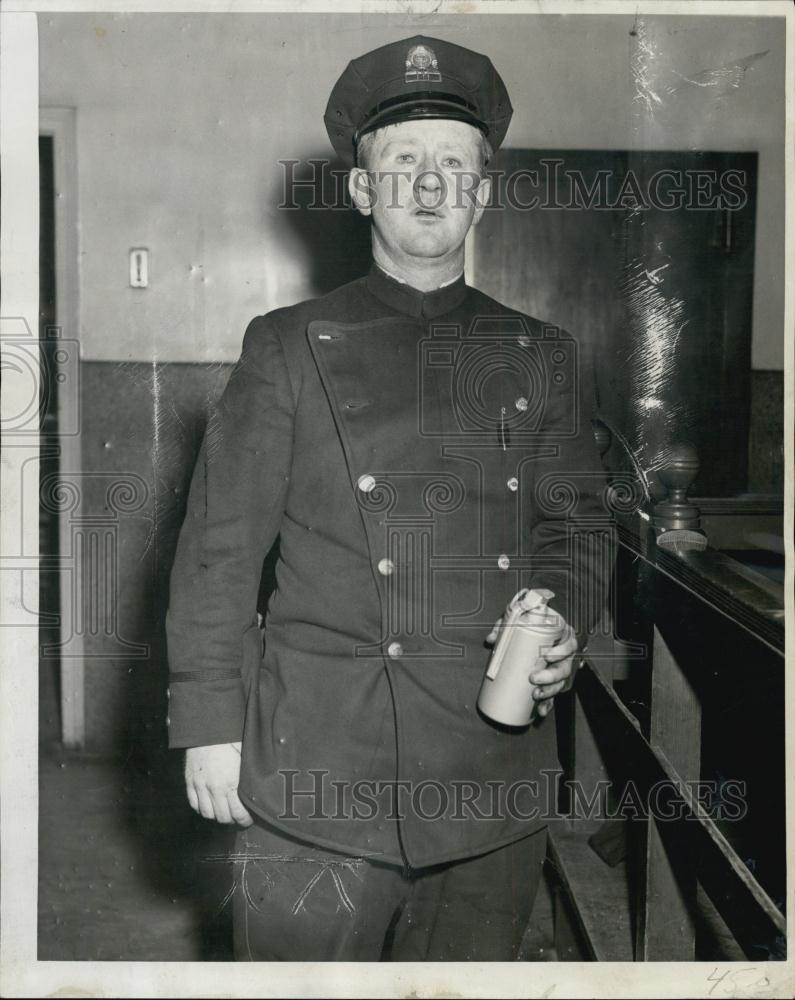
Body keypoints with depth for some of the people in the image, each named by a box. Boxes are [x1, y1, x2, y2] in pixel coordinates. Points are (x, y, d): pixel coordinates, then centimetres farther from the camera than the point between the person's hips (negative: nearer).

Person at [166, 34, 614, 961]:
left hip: (495, 779, 3)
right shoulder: (289, 347, 2)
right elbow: (220, 547, 1)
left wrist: (563, 622, -7)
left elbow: (569, 529, 14)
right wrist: (210, 722, -3)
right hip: (321, 776, -2)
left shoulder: (544, 359, 10)